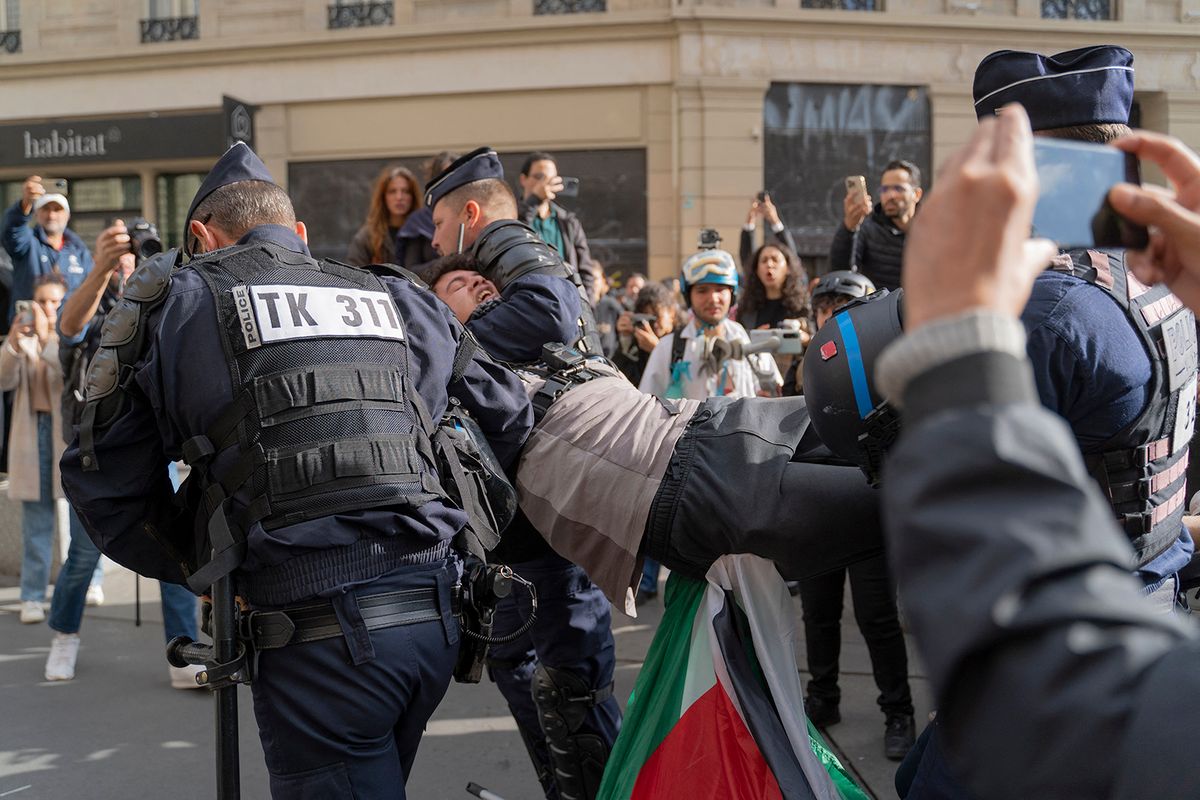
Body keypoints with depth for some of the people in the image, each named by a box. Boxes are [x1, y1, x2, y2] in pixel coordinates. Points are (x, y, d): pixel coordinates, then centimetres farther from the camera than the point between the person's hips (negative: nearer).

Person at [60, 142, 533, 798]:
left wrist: (197, 569, 21)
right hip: (436, 617, 5)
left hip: (319, 628, -5)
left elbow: (104, 478, 9)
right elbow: (510, 423, 22)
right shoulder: (398, 300, 18)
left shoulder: (176, 299, 9)